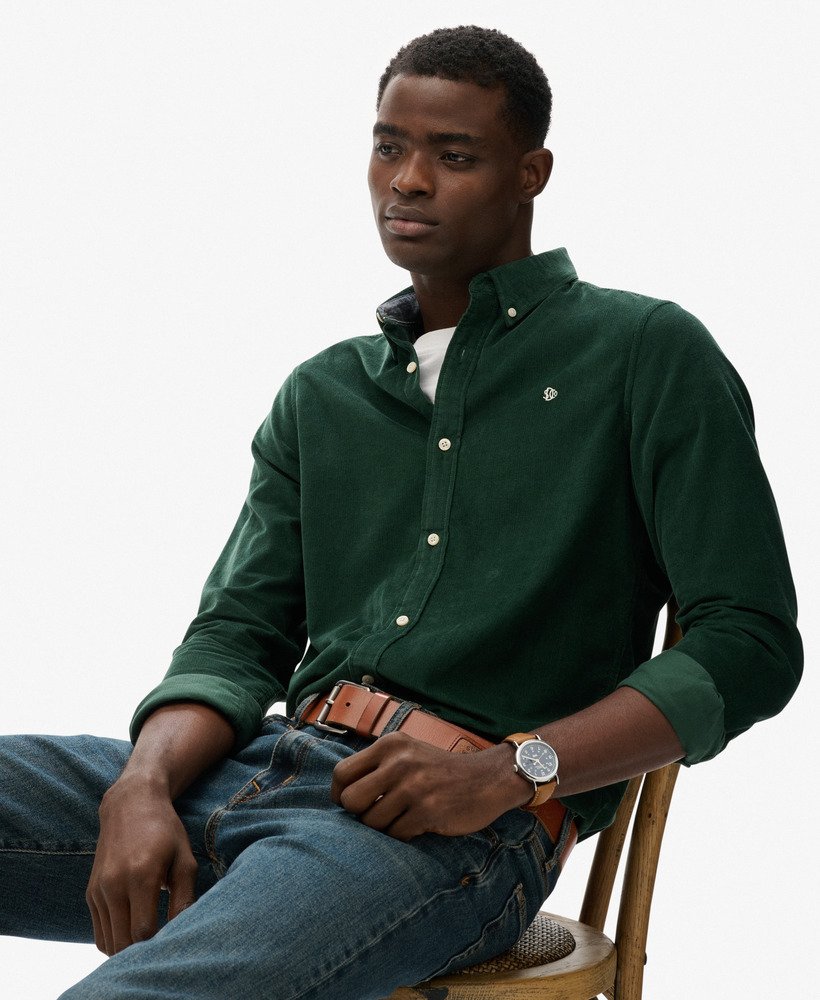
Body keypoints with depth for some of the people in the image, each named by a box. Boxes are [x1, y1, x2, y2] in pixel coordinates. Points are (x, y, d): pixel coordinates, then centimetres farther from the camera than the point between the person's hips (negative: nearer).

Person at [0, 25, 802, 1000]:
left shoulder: (645, 353, 7)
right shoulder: (320, 394, 23)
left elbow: (750, 642, -1)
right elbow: (240, 634, 14)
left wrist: (511, 770, -13)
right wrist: (143, 788, -8)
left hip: (466, 830, -6)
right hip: (262, 767, 6)